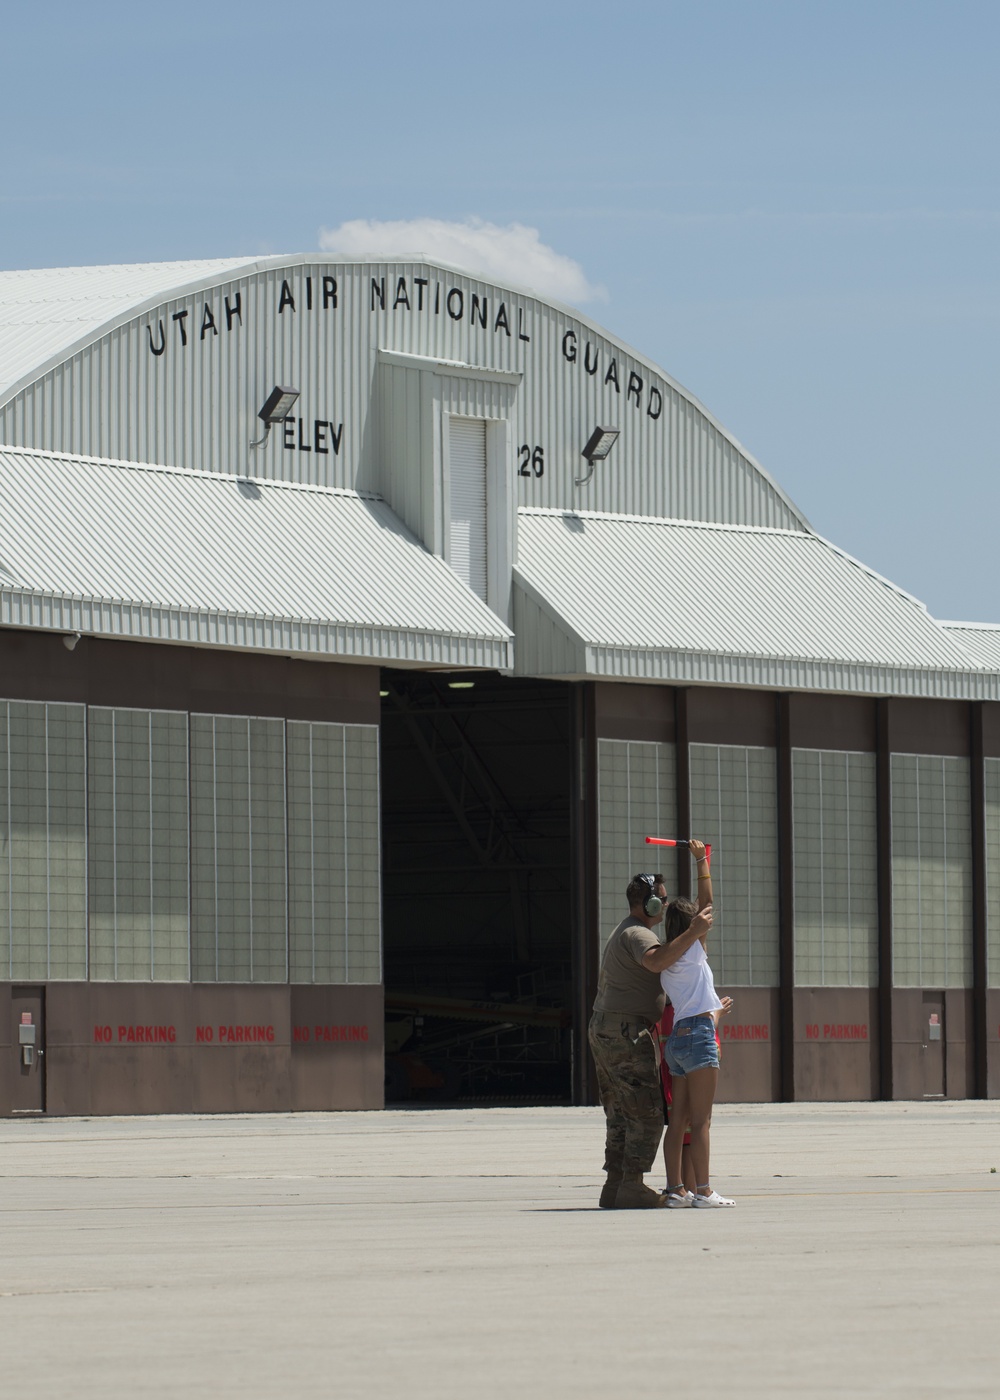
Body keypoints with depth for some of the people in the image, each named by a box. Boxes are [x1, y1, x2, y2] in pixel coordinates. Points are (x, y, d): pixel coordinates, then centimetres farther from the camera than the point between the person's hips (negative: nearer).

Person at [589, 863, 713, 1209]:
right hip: (626, 1033, -11)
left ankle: (614, 1187, 7)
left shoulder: (624, 933, 22)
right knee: (646, 1113, -9)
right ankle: (632, 1187, -13)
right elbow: (656, 961, -36)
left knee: (621, 1115, 10)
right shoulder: (636, 934, -13)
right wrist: (694, 932, -38)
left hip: (604, 1030, 11)